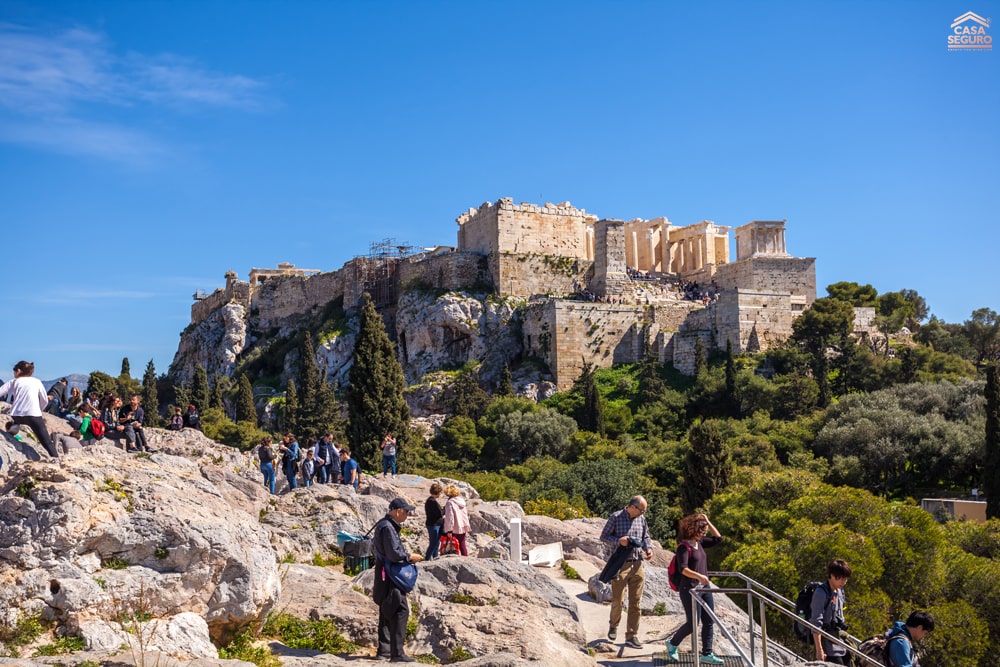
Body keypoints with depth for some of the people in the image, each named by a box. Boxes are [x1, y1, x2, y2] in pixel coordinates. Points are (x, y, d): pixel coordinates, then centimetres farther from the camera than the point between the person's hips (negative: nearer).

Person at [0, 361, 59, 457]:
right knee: (47, 441, -3)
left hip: (16, 415, 1)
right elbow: (45, 401, 16)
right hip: (34, 415, -1)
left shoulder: (13, 382, 15)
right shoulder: (37, 381, 16)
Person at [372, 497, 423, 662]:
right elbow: (394, 554, -24)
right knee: (400, 611, -11)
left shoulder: (384, 525, 14)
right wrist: (410, 557, -11)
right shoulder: (387, 528, -19)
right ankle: (397, 653, -11)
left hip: (384, 577, 11)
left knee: (387, 612, 16)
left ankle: (384, 650, 24)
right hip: (390, 576, -11)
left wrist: (406, 556, 15)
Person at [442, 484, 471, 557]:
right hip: (463, 527, 7)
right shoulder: (462, 500, 6)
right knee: (462, 545, 16)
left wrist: (449, 530, -16)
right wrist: (467, 525, 22)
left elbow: (449, 517, -19)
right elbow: (466, 514, 14)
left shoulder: (450, 503, -16)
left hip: (455, 529, -7)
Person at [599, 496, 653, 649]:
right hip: (621, 564, -4)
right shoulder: (616, 517, -6)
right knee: (618, 600, 1)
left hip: (638, 565, 4)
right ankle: (613, 625, 30)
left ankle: (631, 636, 11)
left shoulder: (641, 519, 9)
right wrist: (618, 540, -18)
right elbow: (604, 537, -2)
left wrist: (649, 548, 0)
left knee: (635, 602, 4)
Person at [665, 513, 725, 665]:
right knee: (692, 623, -4)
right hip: (690, 589, -8)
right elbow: (683, 569, -25)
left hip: (704, 587, 8)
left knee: (709, 622, 5)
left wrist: (708, 522, 9)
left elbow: (718, 538, 19)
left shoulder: (699, 543, 9)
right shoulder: (684, 546, -15)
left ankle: (707, 654, 12)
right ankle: (672, 644, 19)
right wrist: (699, 576, -40)